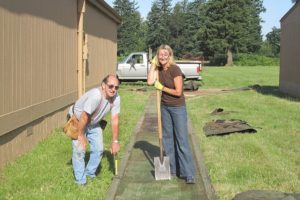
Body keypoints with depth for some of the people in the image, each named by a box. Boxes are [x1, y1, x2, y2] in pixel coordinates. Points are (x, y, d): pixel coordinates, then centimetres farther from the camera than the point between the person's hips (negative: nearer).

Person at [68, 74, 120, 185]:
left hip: (93, 123, 6)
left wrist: (115, 141, -11)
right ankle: (80, 180, 0)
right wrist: (80, 136, -21)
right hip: (77, 121, -6)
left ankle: (90, 174, 25)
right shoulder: (96, 96, -39)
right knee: (79, 150, -13)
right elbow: (84, 117, -31)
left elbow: (114, 120, -14)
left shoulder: (116, 98, -20)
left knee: (98, 149, 4)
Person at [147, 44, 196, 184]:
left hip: (178, 108, -7)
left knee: (182, 140, -7)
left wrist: (162, 87, -12)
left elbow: (178, 92, -21)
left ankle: (189, 174, -4)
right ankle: (172, 169, 25)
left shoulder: (174, 69, -18)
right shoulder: (159, 68, 2)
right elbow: (150, 81, -14)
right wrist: (153, 64, -10)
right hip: (164, 107, 7)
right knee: (168, 138, 13)